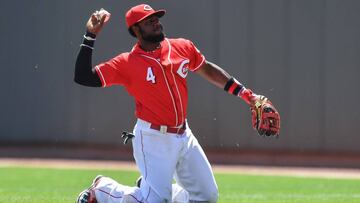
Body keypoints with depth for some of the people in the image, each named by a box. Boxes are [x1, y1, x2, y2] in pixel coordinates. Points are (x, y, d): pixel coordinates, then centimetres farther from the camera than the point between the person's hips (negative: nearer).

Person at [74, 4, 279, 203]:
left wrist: (244, 93, 12)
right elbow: (83, 77, -15)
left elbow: (208, 69, 17)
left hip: (184, 135, 6)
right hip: (154, 139, -6)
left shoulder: (183, 48, 2)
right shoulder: (126, 63, -11)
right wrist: (90, 36, -20)